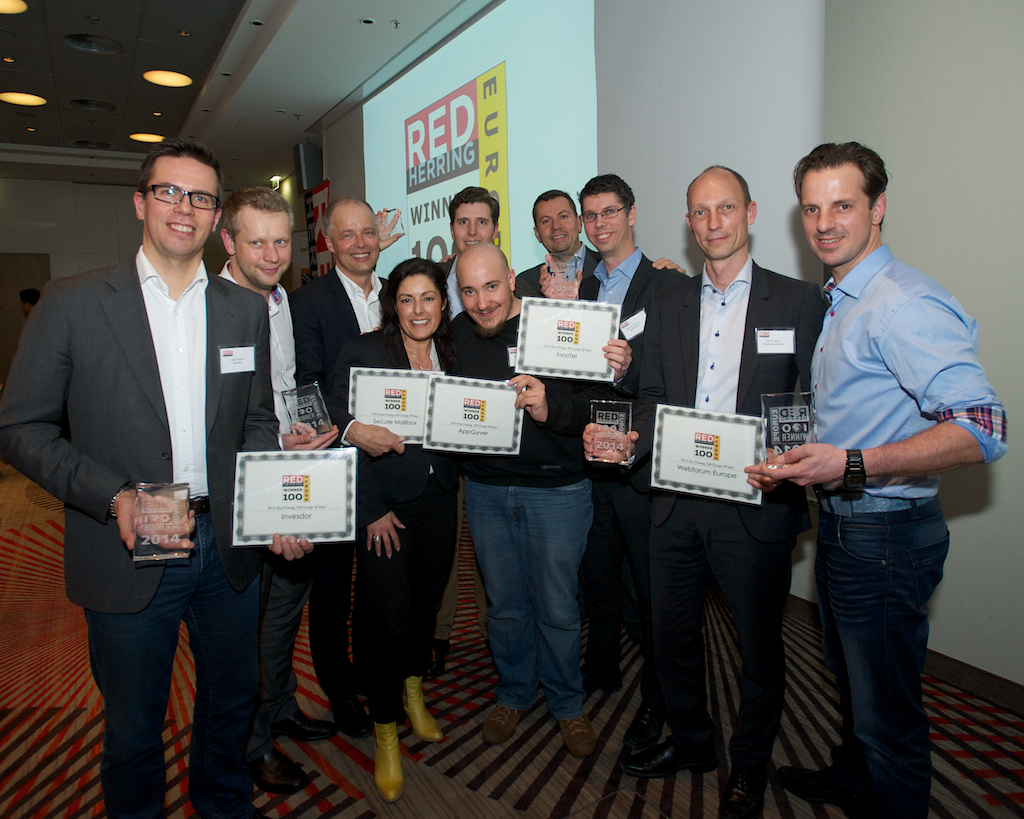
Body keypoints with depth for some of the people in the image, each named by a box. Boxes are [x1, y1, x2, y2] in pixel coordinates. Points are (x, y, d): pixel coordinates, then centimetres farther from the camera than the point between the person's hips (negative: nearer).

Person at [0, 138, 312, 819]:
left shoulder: (247, 309, 4)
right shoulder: (73, 303, -5)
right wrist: (113, 498, -18)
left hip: (228, 546, 3)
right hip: (130, 557, -3)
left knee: (232, 701, 21)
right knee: (133, 727, 16)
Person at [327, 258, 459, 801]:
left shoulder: (452, 355, 7)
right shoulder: (362, 353, -7)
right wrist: (372, 509, -13)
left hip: (438, 501, 5)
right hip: (383, 506, -4)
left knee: (426, 600, 16)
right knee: (387, 616, 0)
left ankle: (413, 693, 43)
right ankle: (385, 734, 22)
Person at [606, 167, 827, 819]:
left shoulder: (800, 302, -1)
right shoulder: (669, 306, 10)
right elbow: (653, 397, 10)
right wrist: (628, 440, -9)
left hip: (756, 505, -3)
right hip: (677, 503, 4)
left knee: (760, 644, 12)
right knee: (672, 634, 17)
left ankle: (750, 765, 37)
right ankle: (690, 742, 43)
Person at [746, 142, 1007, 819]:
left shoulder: (905, 305, -20)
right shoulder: (842, 301, 12)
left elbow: (982, 430, -27)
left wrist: (851, 466, -34)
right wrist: (799, 462, 6)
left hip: (887, 535, -10)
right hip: (841, 523, 10)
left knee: (887, 711, 7)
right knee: (851, 680, 28)